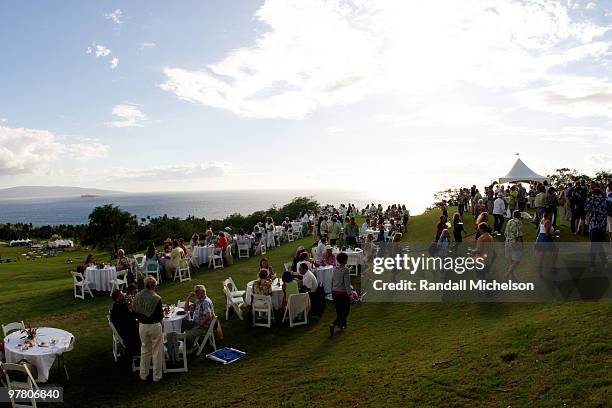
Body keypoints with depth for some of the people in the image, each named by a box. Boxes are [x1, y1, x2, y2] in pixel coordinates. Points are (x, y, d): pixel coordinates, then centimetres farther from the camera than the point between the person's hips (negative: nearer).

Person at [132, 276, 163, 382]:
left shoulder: (137, 296, -6)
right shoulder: (156, 298, -21)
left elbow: (134, 312, 3)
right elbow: (160, 316, -16)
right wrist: (163, 313, 5)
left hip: (142, 326, 5)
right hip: (155, 326, -4)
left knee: (144, 350, 21)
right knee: (157, 352, 10)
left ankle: (143, 374, 30)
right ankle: (156, 376, 19)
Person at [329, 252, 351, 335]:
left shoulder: (335, 269, 4)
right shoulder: (345, 270, -18)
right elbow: (347, 283, -21)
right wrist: (349, 294, -17)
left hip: (334, 292, 7)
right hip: (343, 293, -7)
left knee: (339, 310, 19)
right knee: (345, 311, 4)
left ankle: (342, 324, 31)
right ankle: (333, 324, -9)